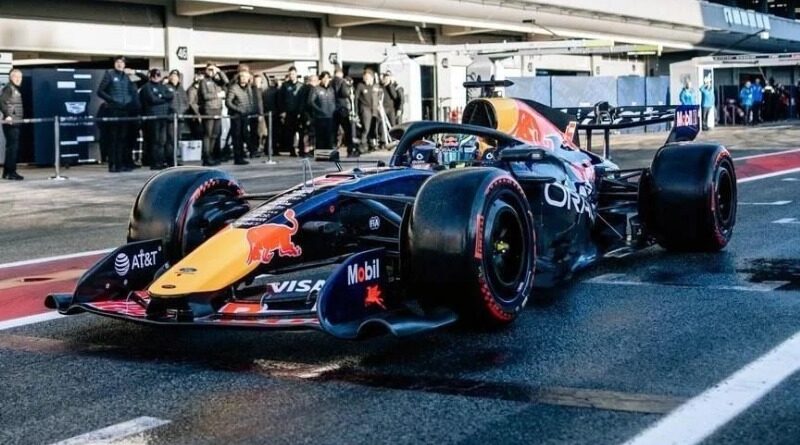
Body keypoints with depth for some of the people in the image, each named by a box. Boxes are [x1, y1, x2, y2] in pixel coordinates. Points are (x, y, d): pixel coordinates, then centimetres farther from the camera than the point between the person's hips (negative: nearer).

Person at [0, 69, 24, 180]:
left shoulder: (17, 90, 19)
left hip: (15, 123, 9)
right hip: (10, 123, -9)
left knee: (11, 147, 12)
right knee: (13, 147, -9)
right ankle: (11, 172, -8)